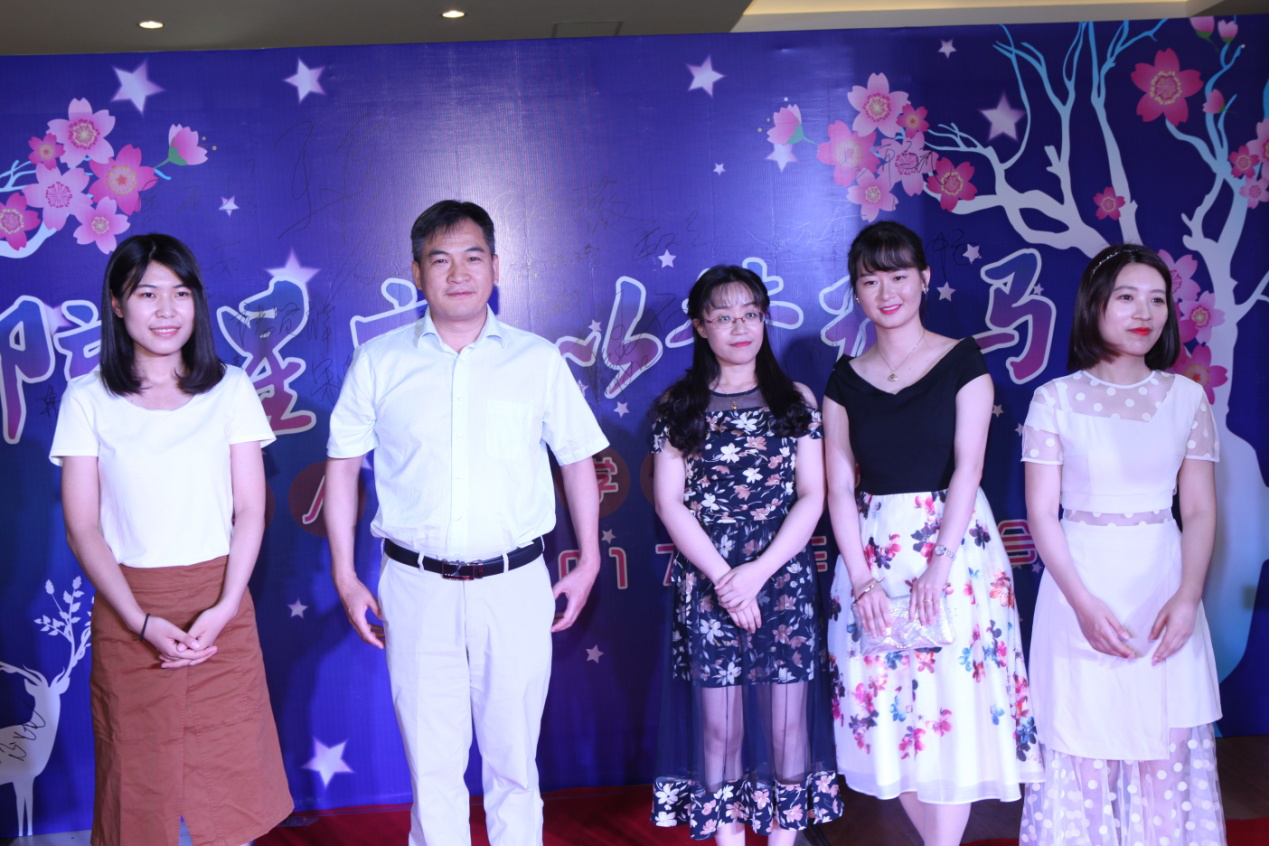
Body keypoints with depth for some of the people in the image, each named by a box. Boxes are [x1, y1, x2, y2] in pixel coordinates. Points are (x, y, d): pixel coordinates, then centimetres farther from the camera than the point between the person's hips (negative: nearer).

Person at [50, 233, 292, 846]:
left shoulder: (231, 390, 3)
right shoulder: (88, 400, 1)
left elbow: (250, 509, 2)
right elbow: (82, 526, -2)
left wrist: (223, 610, -10)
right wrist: (143, 621, -12)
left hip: (219, 604, 1)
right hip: (128, 614, 0)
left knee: (230, 778, 4)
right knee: (138, 781, 6)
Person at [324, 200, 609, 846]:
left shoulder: (539, 361, 3)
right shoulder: (378, 364, 3)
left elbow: (578, 460, 11)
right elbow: (343, 469, 8)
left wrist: (588, 562, 9)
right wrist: (346, 578, 4)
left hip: (515, 586, 0)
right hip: (416, 587, 0)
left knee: (513, 760, 10)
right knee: (432, 766, 7)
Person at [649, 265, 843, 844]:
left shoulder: (795, 401, 5)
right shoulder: (678, 407, 4)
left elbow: (811, 496, 0)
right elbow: (670, 502, -1)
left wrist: (758, 572, -11)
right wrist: (724, 578, -11)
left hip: (783, 577, 1)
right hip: (706, 583, 0)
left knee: (787, 723, 3)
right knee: (720, 729, 3)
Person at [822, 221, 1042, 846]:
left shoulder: (963, 361, 0)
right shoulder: (845, 380, 7)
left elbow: (967, 466, -8)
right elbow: (839, 488, 2)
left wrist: (938, 566, -17)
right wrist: (861, 579, -9)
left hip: (953, 542, -3)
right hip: (870, 550, 3)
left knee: (953, 699, -3)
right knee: (887, 702, 6)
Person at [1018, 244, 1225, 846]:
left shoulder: (1186, 397, 4)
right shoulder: (1056, 399, -3)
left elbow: (1199, 511, 3)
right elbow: (1041, 514, -5)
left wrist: (1187, 598, -11)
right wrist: (1085, 604, -15)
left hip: (1164, 584, 2)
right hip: (1080, 584, -2)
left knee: (1166, 751, 5)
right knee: (1084, 751, 4)